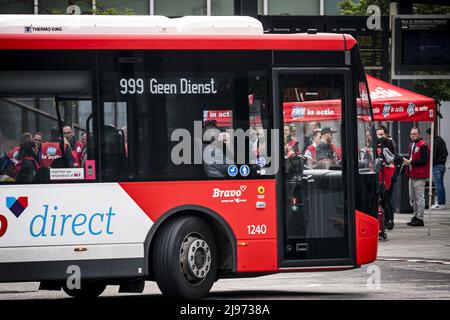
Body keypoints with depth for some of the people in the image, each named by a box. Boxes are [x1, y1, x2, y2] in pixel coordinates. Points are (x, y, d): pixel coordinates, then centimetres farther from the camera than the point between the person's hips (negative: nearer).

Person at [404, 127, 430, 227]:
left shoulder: (423, 145, -11)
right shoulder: (411, 145, 18)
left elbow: (424, 160, -19)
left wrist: (411, 162, -19)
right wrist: (406, 161, 8)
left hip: (420, 176, -10)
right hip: (412, 175, 10)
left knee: (420, 198, -7)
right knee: (412, 198, 14)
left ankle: (420, 219, -5)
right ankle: (416, 216, 24)